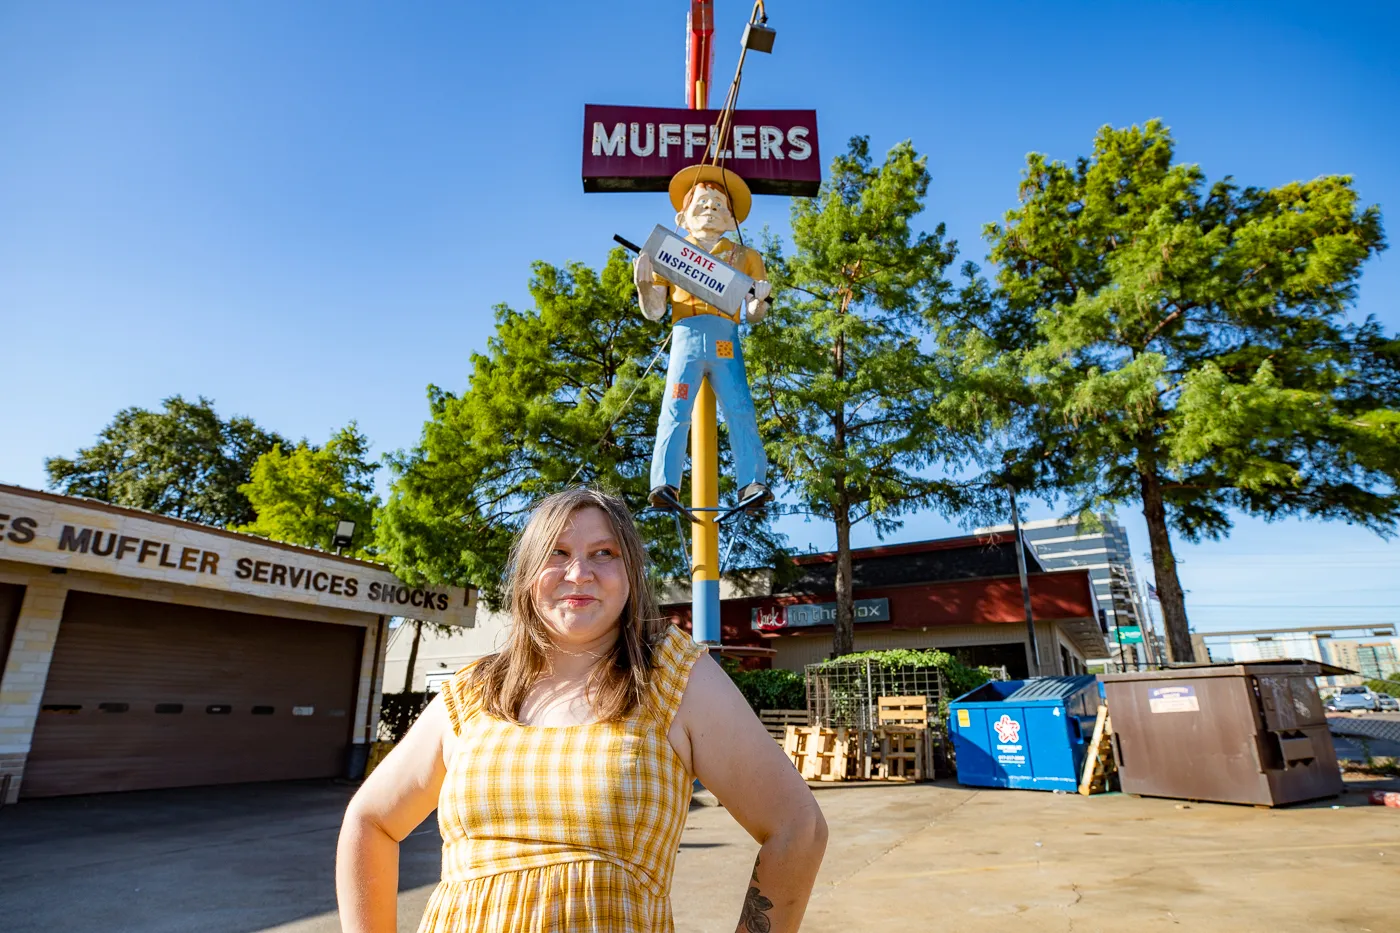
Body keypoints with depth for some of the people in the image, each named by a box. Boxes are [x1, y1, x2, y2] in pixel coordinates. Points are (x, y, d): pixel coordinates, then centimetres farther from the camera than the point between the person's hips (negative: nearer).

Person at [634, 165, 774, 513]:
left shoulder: (743, 256, 22)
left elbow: (753, 315, 17)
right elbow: (653, 311, 15)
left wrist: (761, 298, -4)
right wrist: (644, 282, -2)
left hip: (726, 339, 1)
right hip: (686, 337, 0)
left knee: (740, 410, -9)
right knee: (674, 411, -11)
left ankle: (752, 483, -10)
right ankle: (664, 485, -14)